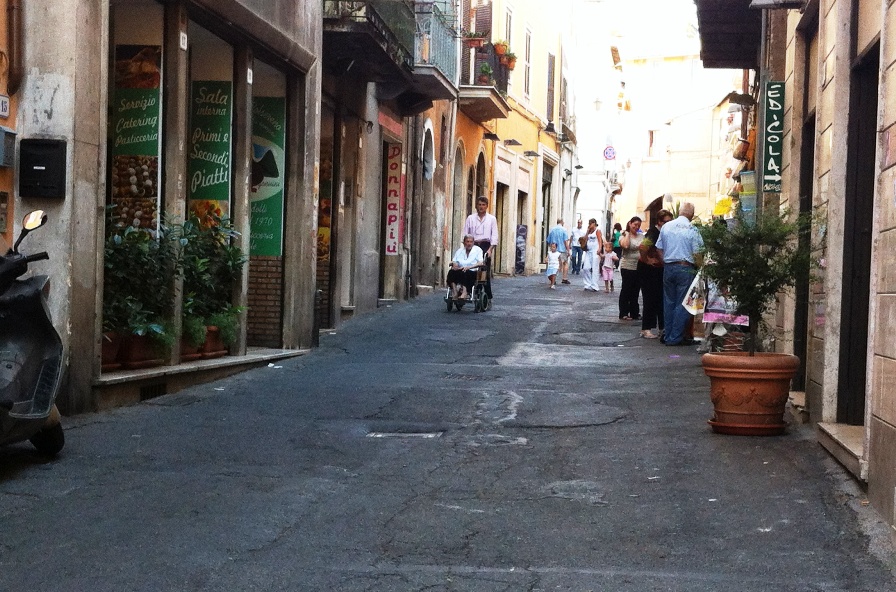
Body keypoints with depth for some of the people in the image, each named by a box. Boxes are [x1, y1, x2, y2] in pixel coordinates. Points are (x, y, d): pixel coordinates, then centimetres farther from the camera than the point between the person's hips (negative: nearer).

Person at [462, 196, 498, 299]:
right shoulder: (470, 218, 12)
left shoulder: (492, 219, 10)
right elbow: (465, 234, 10)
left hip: (485, 246, -1)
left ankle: (488, 296, -5)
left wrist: (490, 249, -8)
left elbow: (494, 235, 4)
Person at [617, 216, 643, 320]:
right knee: (626, 290, 1)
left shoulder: (641, 236, 9)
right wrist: (627, 234, -14)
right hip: (628, 267, -5)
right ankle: (623, 314, 6)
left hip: (639, 268, 5)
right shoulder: (624, 236, -5)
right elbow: (625, 245, -25)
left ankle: (634, 313, 19)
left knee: (635, 291, 11)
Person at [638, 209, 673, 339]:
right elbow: (643, 247, -33)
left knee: (661, 298, 9)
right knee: (650, 299, -6)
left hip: (660, 269, 8)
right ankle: (646, 329, -1)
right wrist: (646, 260, -21)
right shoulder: (653, 233, -19)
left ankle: (662, 328, 15)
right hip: (648, 269, -8)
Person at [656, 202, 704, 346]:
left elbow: (659, 249, 9)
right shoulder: (692, 230, -9)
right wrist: (698, 268, 6)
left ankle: (668, 336, 15)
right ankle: (676, 337, 0)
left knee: (669, 302, 12)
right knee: (682, 304, 1)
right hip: (685, 268, -5)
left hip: (668, 268, 5)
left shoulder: (666, 226, 5)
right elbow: (697, 254, -9)